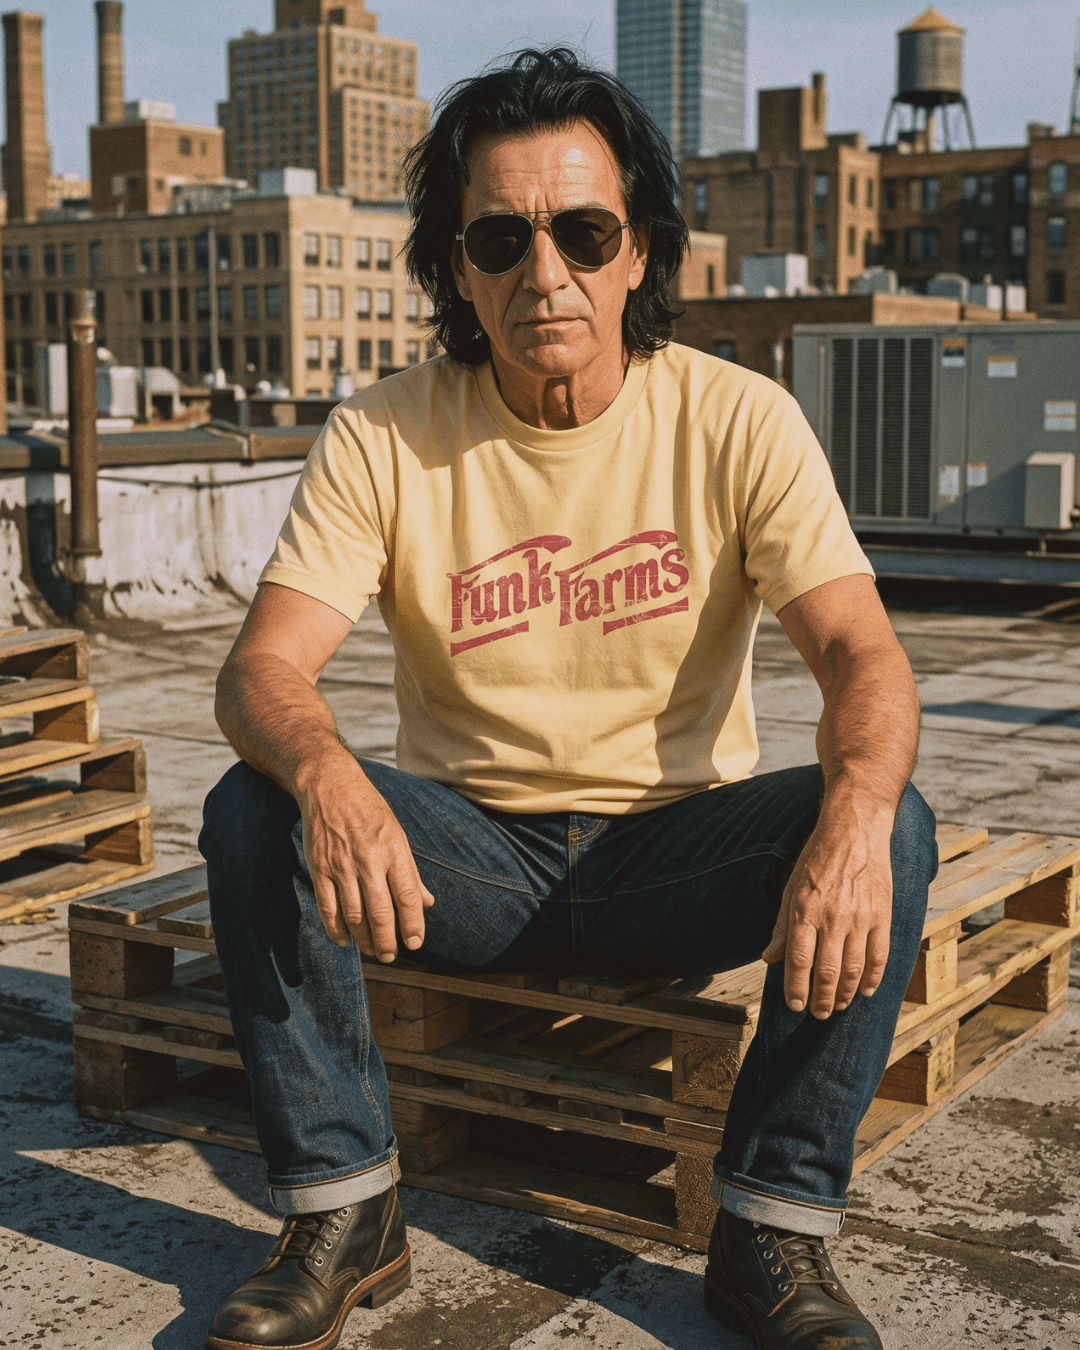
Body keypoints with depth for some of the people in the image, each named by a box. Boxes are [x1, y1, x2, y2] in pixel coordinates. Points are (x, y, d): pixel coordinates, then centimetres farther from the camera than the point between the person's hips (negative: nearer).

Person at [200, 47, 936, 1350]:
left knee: (892, 823, -27)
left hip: (676, 846, 0)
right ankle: (342, 1215, -11)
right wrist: (327, 775, -41)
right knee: (254, 811, -25)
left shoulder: (736, 422, -10)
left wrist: (854, 811, -43)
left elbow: (865, 659, -19)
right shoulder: (381, 437, -8)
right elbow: (262, 668, -16)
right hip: (467, 852, 1)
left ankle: (773, 1229, -14)